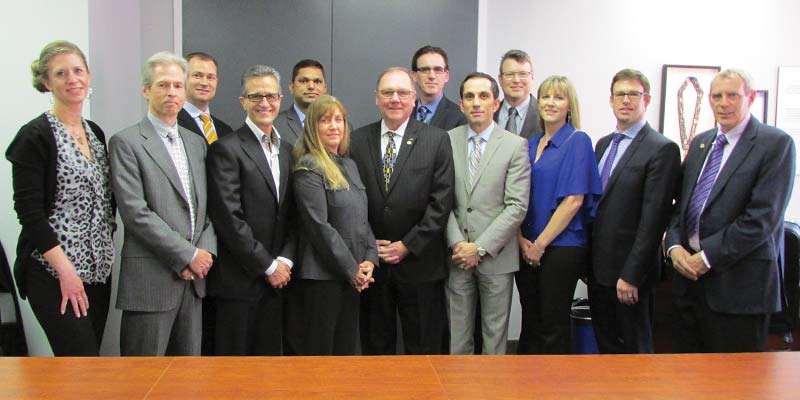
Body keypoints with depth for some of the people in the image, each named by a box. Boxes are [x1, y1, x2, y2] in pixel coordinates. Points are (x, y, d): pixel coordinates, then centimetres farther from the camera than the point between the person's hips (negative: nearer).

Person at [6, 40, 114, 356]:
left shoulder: (95, 133, 12)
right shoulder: (35, 136, -8)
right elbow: (29, 211, -13)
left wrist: (107, 252, 9)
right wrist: (65, 271, -17)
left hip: (98, 269, 7)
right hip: (54, 274, -7)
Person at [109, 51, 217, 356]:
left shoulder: (196, 143, 16)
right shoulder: (126, 143, -5)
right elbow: (135, 212, -13)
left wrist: (206, 251, -2)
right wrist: (187, 255, -13)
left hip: (194, 276, 6)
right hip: (150, 279, -6)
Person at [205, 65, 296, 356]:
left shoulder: (286, 150, 13)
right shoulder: (226, 149, -8)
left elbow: (291, 215, 12)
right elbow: (228, 219, -14)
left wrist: (285, 261, -3)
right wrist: (268, 266, -11)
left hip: (276, 277, 6)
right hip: (238, 280, -6)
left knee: (270, 355, 12)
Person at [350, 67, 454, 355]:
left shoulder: (437, 140, -2)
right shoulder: (358, 140, 5)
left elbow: (441, 202, -6)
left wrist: (408, 246, -10)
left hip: (419, 263, -2)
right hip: (370, 263, 2)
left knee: (423, 350, 8)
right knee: (375, 346, 13)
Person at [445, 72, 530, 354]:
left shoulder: (515, 145, -2)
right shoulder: (447, 141, 4)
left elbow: (517, 206, -7)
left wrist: (480, 247, -12)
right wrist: (457, 243, -9)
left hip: (496, 255, -1)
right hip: (458, 255, 2)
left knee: (495, 333, 8)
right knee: (457, 333, 8)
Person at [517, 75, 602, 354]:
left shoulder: (578, 141, -6)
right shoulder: (531, 144, 12)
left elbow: (574, 200, -13)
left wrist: (540, 243, -12)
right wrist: (521, 240, -4)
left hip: (561, 246, -5)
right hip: (527, 248, 6)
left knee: (552, 326, 4)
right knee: (530, 323, 14)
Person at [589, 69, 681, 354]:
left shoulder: (662, 149, -11)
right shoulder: (603, 144, 13)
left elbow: (653, 218, -16)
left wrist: (631, 275, -18)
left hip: (629, 270, -7)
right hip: (598, 268, 7)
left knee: (634, 350, 6)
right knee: (605, 346, 15)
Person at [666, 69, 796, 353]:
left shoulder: (776, 143, -8)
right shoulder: (700, 143, 15)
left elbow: (763, 217, -16)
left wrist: (707, 257, -16)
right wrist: (675, 246, -3)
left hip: (738, 283, -6)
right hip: (690, 275, 6)